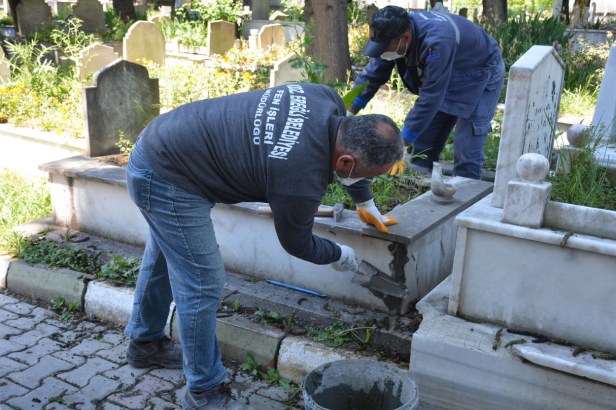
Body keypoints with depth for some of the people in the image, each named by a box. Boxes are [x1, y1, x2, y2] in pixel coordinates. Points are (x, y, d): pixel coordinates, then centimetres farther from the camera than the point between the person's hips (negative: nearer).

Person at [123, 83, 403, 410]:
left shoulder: (326, 100, -9)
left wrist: (366, 204, 24)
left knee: (164, 257, 26)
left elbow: (351, 147, 14)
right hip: (165, 181, -10)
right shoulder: (302, 178, -30)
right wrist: (339, 255, 10)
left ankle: (145, 342, 49)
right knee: (202, 287, -3)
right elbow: (296, 243, -9)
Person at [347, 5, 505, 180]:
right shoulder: (394, 33, -18)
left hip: (481, 77, -7)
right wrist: (347, 114, -12)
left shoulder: (437, 42, -42)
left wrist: (401, 144, -34)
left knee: (466, 152, -13)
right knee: (424, 144, 5)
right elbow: (372, 74, -8)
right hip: (449, 80, 7)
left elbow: (430, 97, -38)